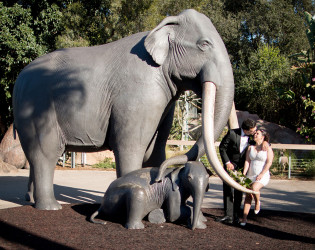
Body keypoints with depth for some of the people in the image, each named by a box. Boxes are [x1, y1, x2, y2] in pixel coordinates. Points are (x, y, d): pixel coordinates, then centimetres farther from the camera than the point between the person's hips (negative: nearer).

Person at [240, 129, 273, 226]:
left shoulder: (267, 148, -1)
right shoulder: (250, 148, 11)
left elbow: (269, 162, -9)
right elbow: (247, 161, 4)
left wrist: (262, 174, -18)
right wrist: (244, 174, -7)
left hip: (263, 175, -4)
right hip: (250, 175, 4)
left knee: (254, 188, -30)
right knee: (248, 196, -3)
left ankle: (258, 202, 1)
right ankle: (244, 218, 0)